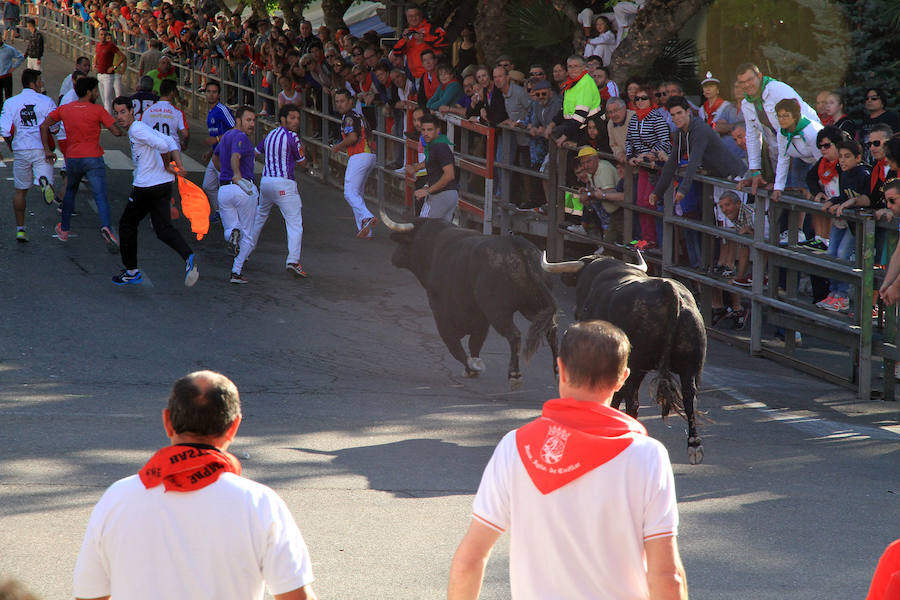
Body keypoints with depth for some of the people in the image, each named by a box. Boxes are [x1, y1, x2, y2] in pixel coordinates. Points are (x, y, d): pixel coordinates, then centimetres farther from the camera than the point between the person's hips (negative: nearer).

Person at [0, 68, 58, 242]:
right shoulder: (46, 102, -2)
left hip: (20, 150, 2)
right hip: (41, 150, -2)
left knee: (20, 190, 17)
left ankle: (20, 228, 18)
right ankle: (45, 182, -43)